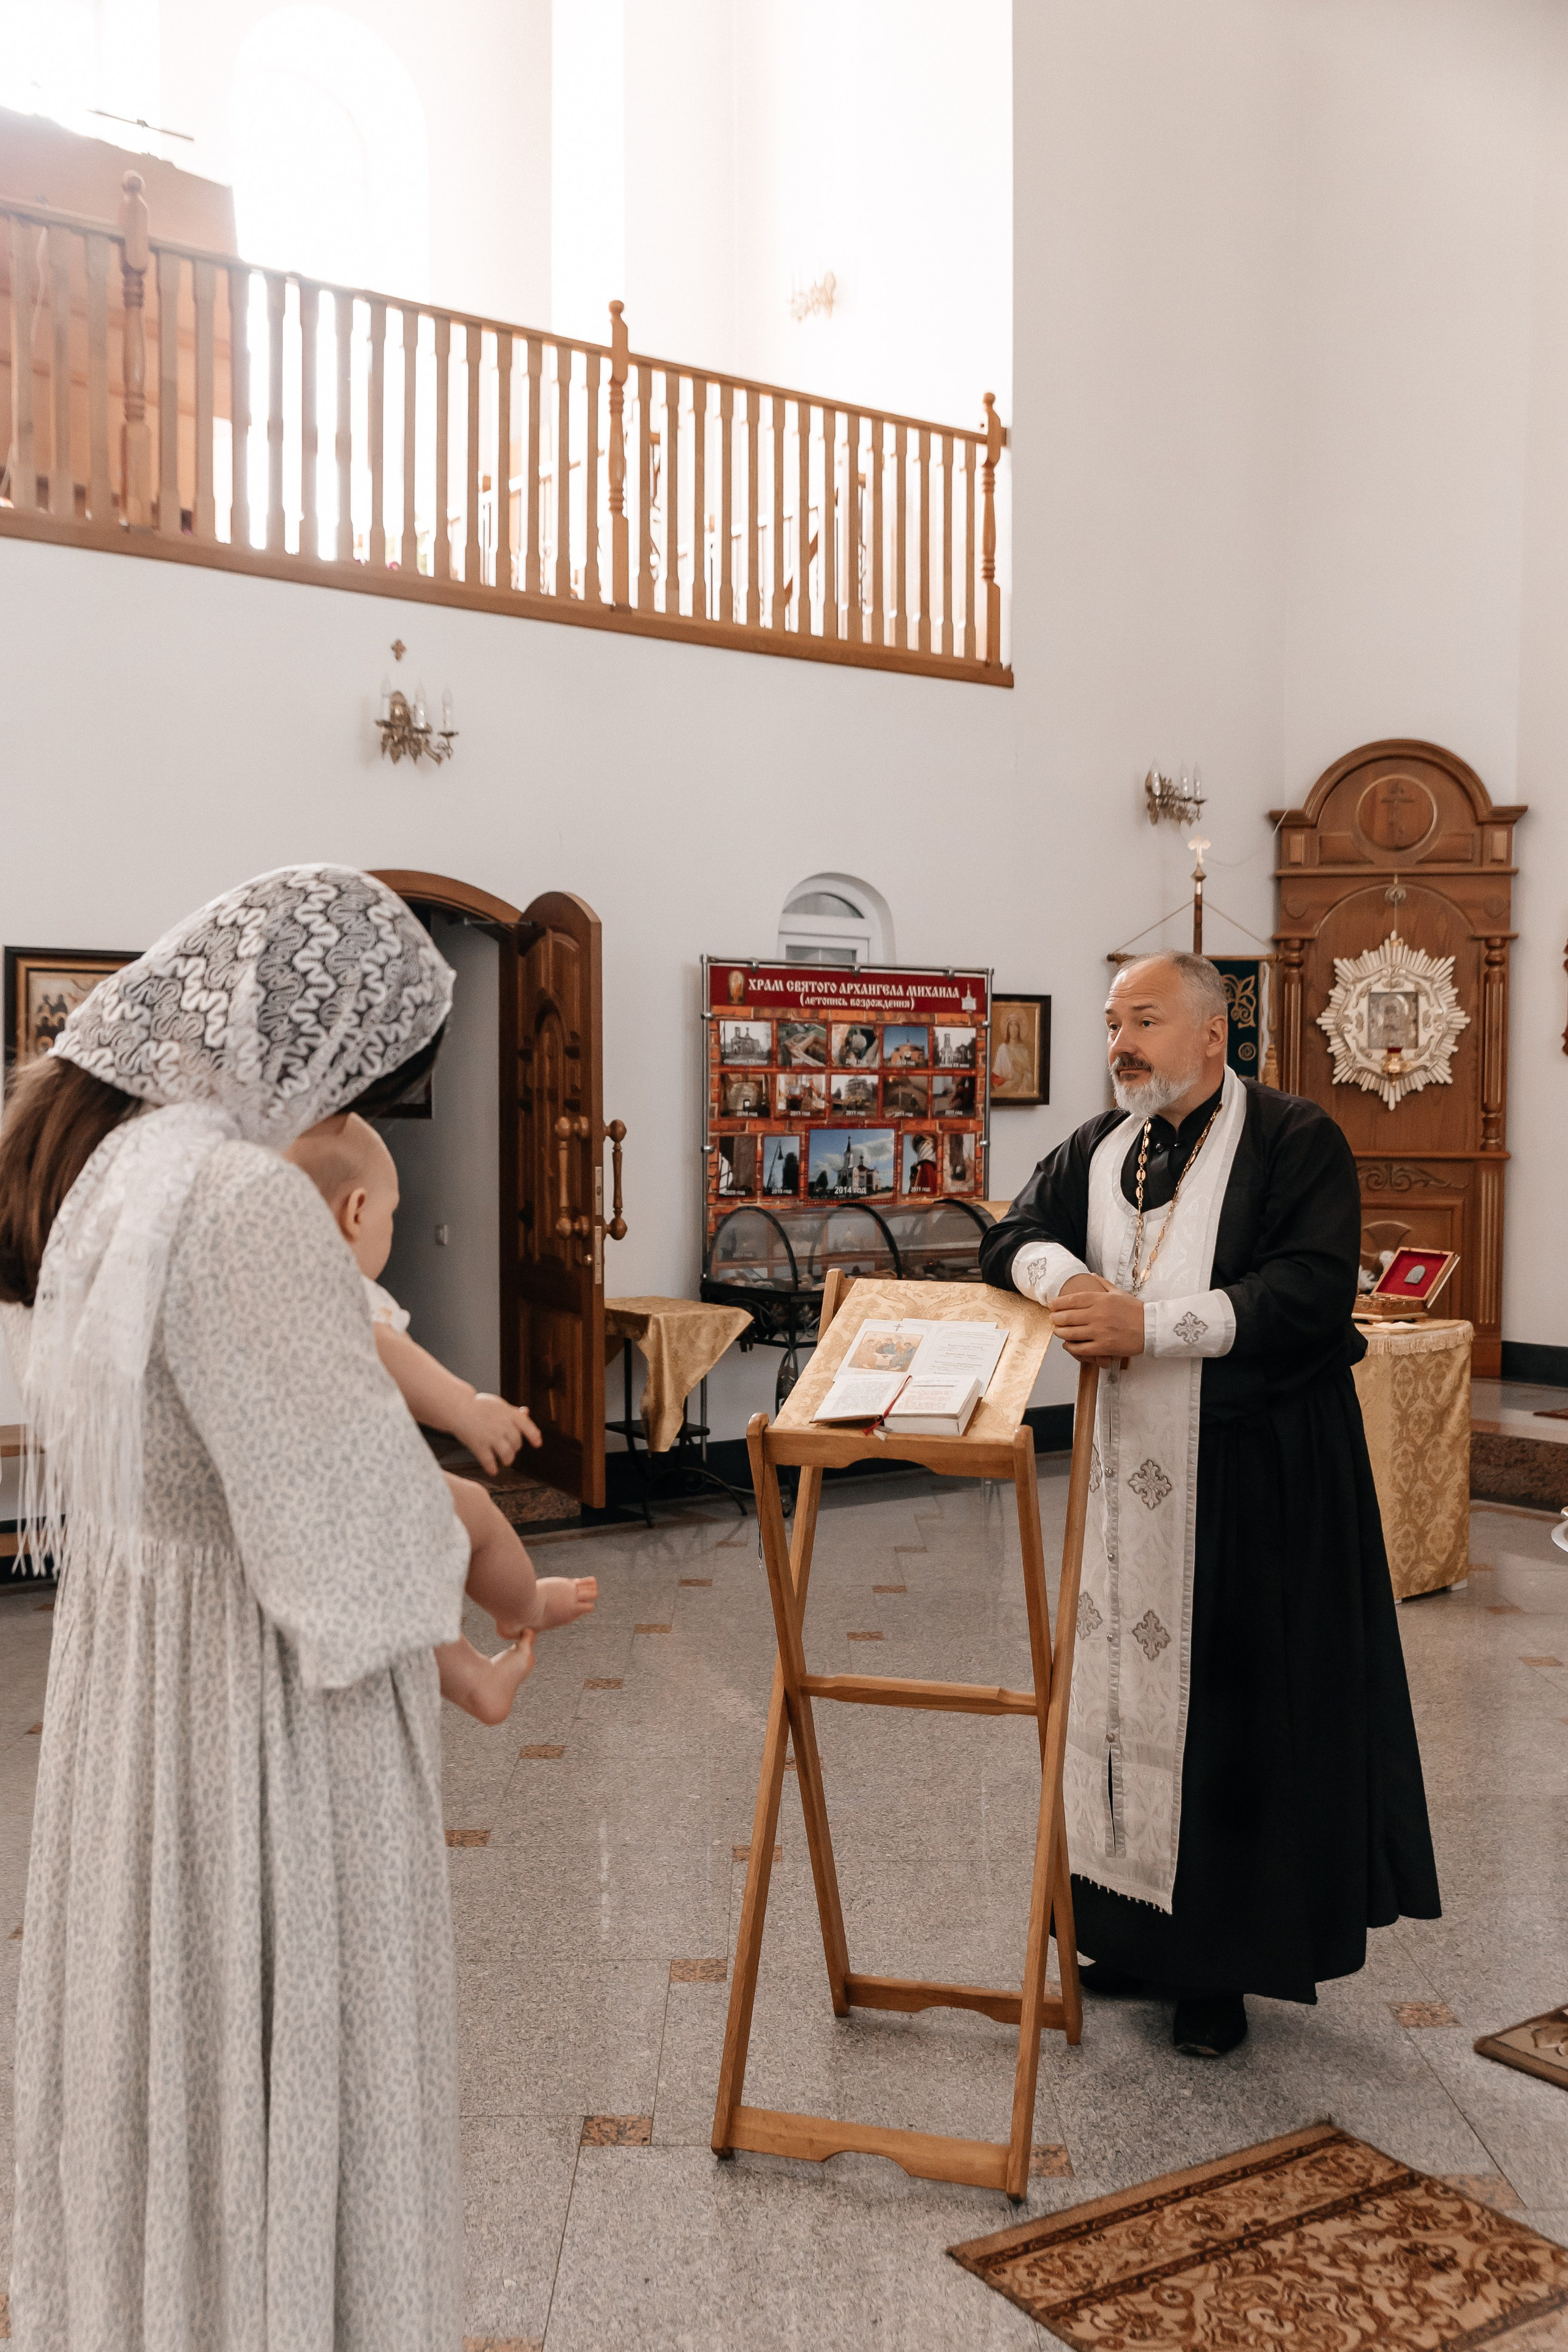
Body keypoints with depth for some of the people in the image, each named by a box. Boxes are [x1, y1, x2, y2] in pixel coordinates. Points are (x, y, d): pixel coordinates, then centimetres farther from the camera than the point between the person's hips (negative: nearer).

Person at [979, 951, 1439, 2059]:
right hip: (1131, 1468, 6)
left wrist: (1147, 1319, -24)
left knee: (1236, 1702, 0)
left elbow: (1311, 1294, -18)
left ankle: (1221, 1964, 13)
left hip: (1256, 1474, -5)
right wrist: (1068, 1276, -10)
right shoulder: (1100, 1148, 11)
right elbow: (1014, 1237, 14)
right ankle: (1138, 1928, 24)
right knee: (1129, 1685, 9)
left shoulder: (1296, 1140, -8)